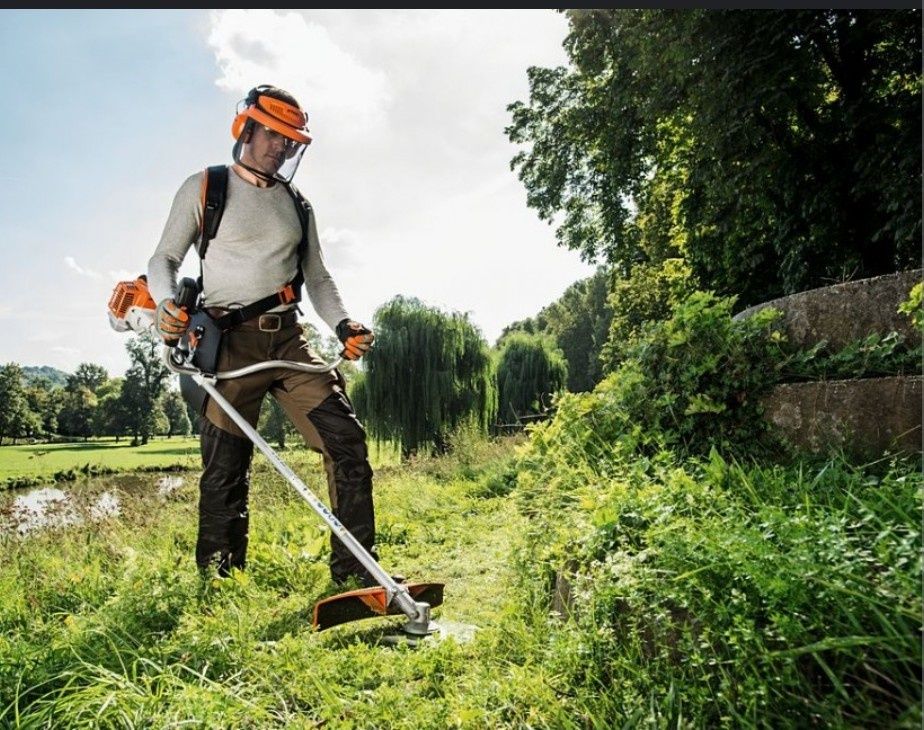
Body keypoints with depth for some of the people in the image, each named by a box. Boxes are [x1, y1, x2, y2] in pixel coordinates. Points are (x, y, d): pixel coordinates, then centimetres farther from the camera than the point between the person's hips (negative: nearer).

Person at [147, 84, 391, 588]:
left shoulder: (298, 205, 19)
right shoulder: (205, 188, 7)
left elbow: (317, 277, 19)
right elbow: (164, 258, 5)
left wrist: (342, 326, 1)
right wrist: (166, 305, -16)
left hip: (288, 340, 4)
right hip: (229, 342, -3)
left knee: (346, 438, -9)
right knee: (225, 471, -2)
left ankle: (355, 571, 1)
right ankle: (217, 584, 15)